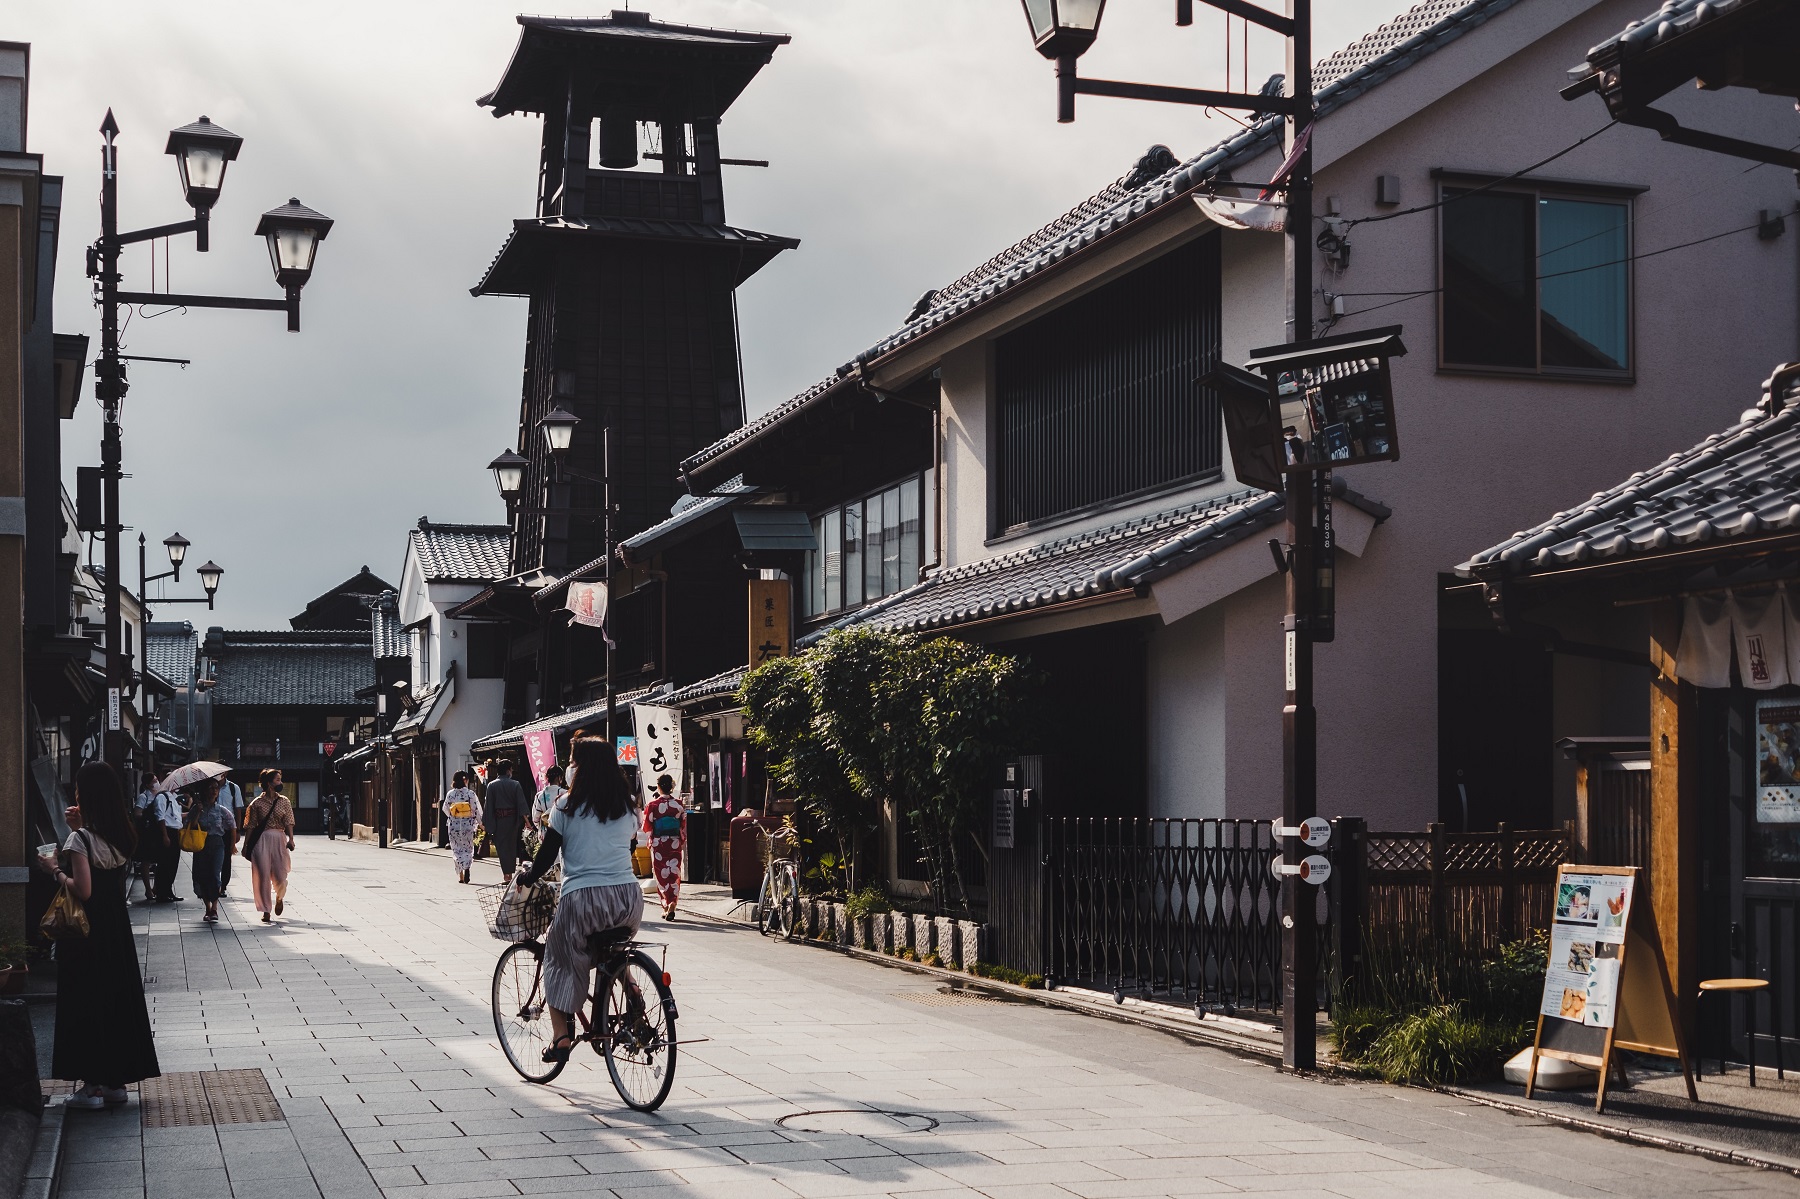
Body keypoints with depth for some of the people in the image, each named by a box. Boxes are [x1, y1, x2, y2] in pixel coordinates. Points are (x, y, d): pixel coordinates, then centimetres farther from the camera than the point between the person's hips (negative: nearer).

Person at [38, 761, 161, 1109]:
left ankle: (92, 1085, 4)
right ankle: (117, 1080, 18)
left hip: (85, 931, -7)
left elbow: (83, 890, -22)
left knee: (86, 1002, 2)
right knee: (118, 997, 12)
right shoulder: (123, 835, 3)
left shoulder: (81, 839, -18)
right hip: (116, 927, 7)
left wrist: (56, 870, -8)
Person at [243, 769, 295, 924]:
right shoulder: (257, 803, 1)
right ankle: (266, 911, 6)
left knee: (280, 876, -2)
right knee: (262, 877, -2)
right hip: (261, 840, -1)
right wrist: (246, 844, -1)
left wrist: (291, 839, -15)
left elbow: (288, 822, 0)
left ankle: (279, 898, 32)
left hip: (279, 839, 1)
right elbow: (250, 826, 3)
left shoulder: (284, 801, 6)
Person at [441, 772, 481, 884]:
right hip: (468, 825, -1)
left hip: (453, 825, 1)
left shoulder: (450, 794, -3)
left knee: (457, 850, 10)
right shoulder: (470, 794, -9)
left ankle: (460, 875, 7)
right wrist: (481, 822, 11)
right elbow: (476, 810, -5)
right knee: (468, 849, 10)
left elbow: (445, 808, 9)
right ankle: (467, 867, -19)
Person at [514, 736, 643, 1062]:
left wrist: (525, 877, 20)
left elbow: (546, 856, 1)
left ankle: (561, 1035, 7)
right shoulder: (628, 807, 11)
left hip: (584, 899, -4)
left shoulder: (567, 806, -1)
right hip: (629, 897, 4)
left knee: (560, 960, 16)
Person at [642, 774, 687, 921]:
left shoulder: (652, 805, -8)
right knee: (674, 874, 6)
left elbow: (647, 826, -4)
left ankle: (666, 906, 5)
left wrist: (649, 840, 13)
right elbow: (684, 826, 4)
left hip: (658, 844, -2)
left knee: (661, 875, 8)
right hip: (675, 843, 2)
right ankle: (672, 905, -9)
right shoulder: (679, 805, -2)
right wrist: (682, 841, 15)